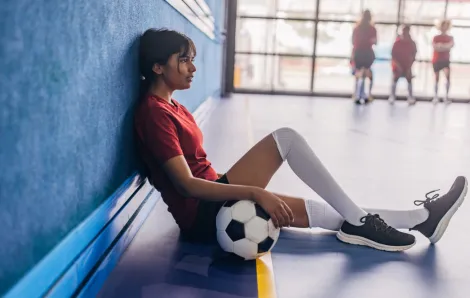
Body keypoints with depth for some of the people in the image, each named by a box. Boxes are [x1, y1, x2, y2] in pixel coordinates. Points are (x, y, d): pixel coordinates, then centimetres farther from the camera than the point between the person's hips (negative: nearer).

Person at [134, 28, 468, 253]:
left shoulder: (172, 106, 16)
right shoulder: (154, 111, -14)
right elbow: (186, 184, -21)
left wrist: (253, 193, 11)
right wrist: (255, 192, -26)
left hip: (213, 203, 9)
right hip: (202, 214, -9)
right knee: (285, 138, -20)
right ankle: (359, 220, -12)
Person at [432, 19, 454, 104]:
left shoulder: (450, 38, 7)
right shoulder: (436, 38, 4)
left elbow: (451, 45, -13)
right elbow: (435, 47, -12)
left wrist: (440, 46, -16)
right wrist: (445, 46, -13)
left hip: (445, 60, 0)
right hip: (436, 60, 0)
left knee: (447, 76, -18)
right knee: (436, 78, 4)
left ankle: (446, 96, -12)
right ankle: (436, 96, 13)